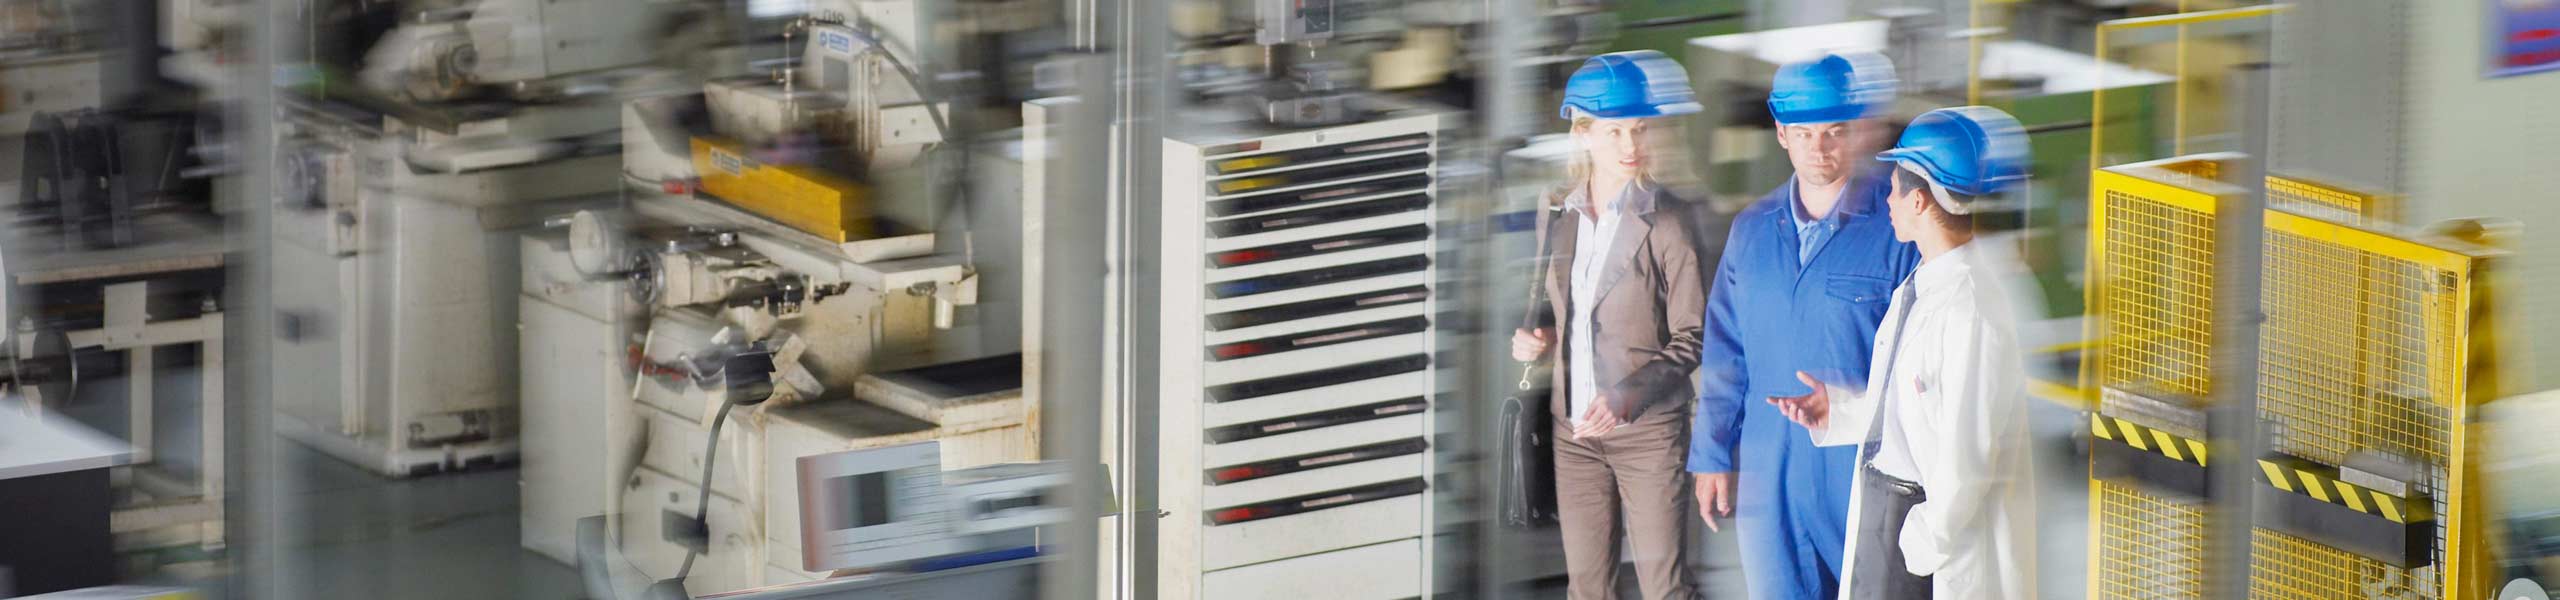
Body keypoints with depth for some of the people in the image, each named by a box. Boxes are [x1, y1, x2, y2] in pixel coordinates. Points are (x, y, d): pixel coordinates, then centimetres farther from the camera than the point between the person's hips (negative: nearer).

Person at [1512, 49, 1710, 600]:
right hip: (1576, 429, 5)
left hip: (1649, 430, -5)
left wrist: (1628, 395, -21)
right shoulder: (1561, 214, 6)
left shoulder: (1666, 219, -10)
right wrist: (1533, 336, 0)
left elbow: (1690, 336, -8)